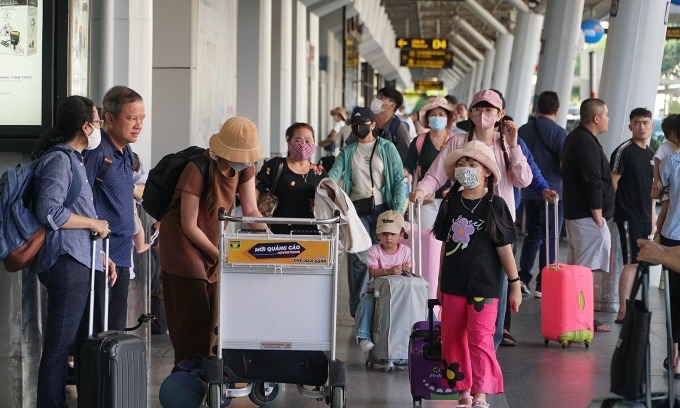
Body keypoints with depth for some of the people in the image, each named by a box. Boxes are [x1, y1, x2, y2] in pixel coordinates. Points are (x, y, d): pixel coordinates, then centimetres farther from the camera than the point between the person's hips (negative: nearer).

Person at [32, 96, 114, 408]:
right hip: (66, 264, -10)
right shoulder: (59, 160, -11)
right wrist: (95, 223, -11)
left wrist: (101, 256, 21)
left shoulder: (73, 160, 21)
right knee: (60, 346, -7)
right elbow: (50, 212, -22)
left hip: (79, 264, 10)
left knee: (84, 343, 13)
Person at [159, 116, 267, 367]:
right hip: (183, 242, -7)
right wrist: (219, 256, -19)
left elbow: (250, 211, -1)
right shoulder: (199, 169, -24)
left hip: (213, 242, 7)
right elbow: (189, 226, -20)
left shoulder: (244, 167, -3)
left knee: (211, 317, 6)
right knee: (194, 315, -9)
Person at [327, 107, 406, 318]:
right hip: (357, 210, 1)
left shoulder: (387, 148, 6)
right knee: (358, 258, -4)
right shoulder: (347, 151, 12)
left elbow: (399, 180, 2)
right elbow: (335, 172, -4)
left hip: (381, 208, -1)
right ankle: (358, 308, 1)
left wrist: (398, 210, -9)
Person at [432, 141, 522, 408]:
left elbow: (504, 247, -4)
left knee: (480, 339, -8)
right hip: (453, 284, 5)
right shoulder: (450, 203, 5)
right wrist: (440, 284, 15)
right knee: (452, 339, 6)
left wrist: (515, 284, -3)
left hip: (484, 285, -5)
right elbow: (445, 244, 12)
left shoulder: (495, 206, -6)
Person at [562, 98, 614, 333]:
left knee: (575, 267, 15)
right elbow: (593, 185, -21)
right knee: (587, 269, -8)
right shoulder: (588, 144, -18)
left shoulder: (574, 138, 16)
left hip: (573, 214, 11)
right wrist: (598, 217, -17)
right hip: (588, 216, -11)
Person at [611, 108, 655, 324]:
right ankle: (622, 312, -7)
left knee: (639, 263, 10)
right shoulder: (624, 150, -10)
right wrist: (612, 211, -15)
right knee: (632, 263, -10)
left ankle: (629, 306, 17)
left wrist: (652, 219, 17)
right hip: (628, 215, -8)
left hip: (644, 217, 8)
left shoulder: (651, 154, 14)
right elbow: (612, 182, -12)